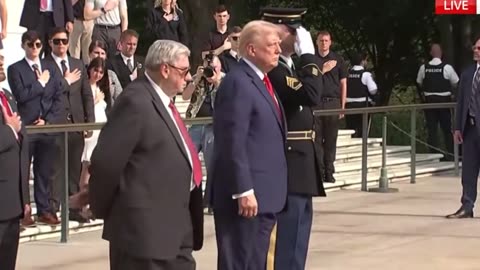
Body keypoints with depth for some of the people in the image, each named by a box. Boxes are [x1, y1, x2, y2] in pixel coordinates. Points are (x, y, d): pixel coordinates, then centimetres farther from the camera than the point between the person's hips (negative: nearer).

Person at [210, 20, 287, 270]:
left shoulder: (260, 81, 16)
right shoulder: (238, 83, -14)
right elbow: (233, 143, -20)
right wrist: (243, 191, -23)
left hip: (264, 193, 10)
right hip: (247, 194, -10)